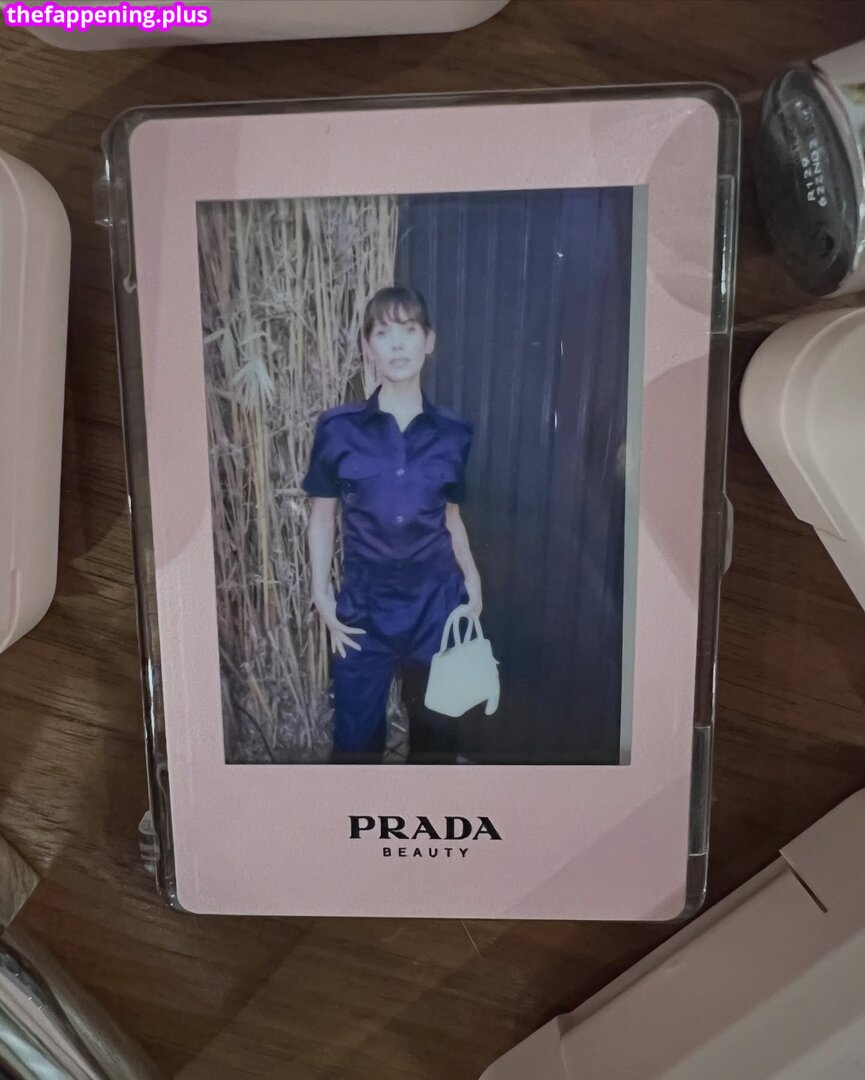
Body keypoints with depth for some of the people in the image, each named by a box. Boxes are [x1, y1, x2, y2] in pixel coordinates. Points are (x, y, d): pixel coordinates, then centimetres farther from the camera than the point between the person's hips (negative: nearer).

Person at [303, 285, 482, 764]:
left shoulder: (452, 432, -1)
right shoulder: (339, 428, -6)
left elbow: (451, 516, 9)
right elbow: (322, 516, 2)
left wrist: (471, 578, 0)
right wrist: (322, 595, -2)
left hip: (435, 603, 2)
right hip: (364, 606, -1)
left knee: (435, 733, 17)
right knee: (356, 737, 10)